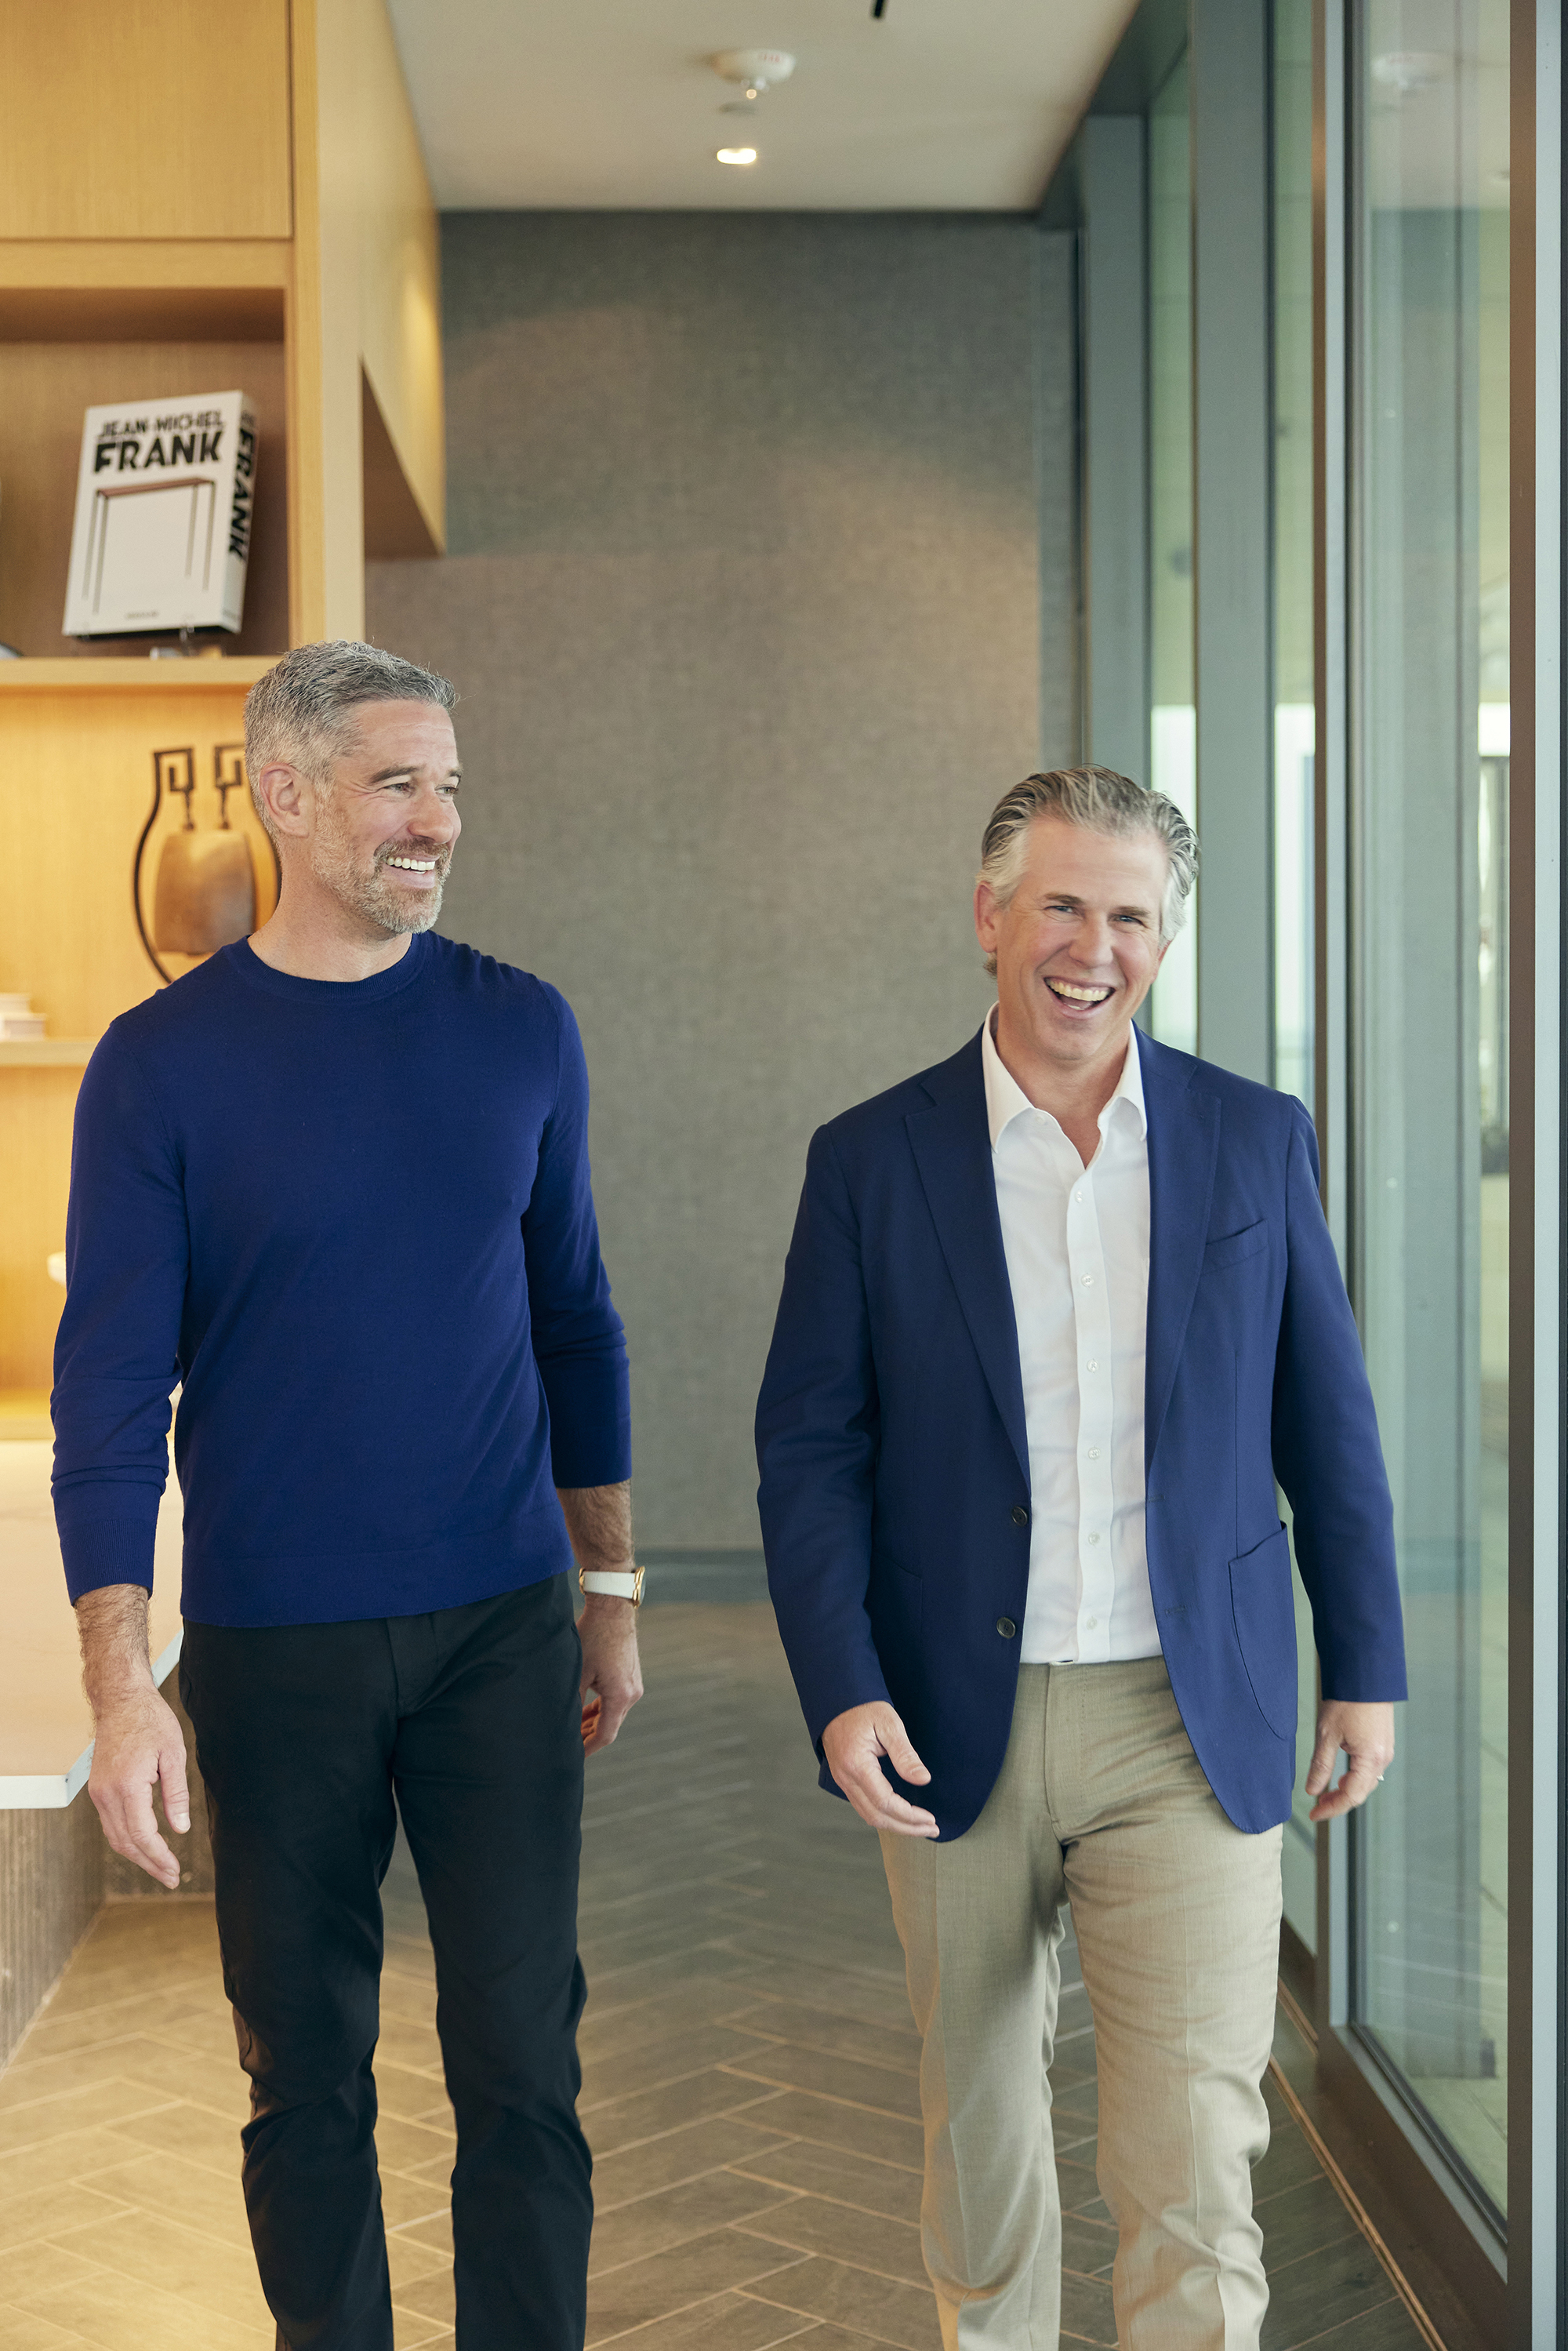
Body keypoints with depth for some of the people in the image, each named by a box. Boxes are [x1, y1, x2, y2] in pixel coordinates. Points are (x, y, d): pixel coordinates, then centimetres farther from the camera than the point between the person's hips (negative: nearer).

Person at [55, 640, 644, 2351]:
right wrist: (121, 1685, -14)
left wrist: (609, 1592, 12)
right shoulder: (163, 1062, -5)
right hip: (274, 1648, -1)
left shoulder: (520, 1031, 3)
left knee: (522, 2067, 3)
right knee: (305, 2077, 11)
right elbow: (111, 1388, -7)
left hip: (501, 1630, 2)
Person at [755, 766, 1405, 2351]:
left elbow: (1326, 1423, 7)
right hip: (955, 1730, 1)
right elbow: (809, 1447, -2)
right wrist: (840, 1692, -12)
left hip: (1189, 1728, 0)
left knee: (1193, 2155, -5)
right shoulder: (871, 1159, -2)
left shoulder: (1255, 1142, 1)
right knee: (977, 2109, 18)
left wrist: (1366, 1667, 7)